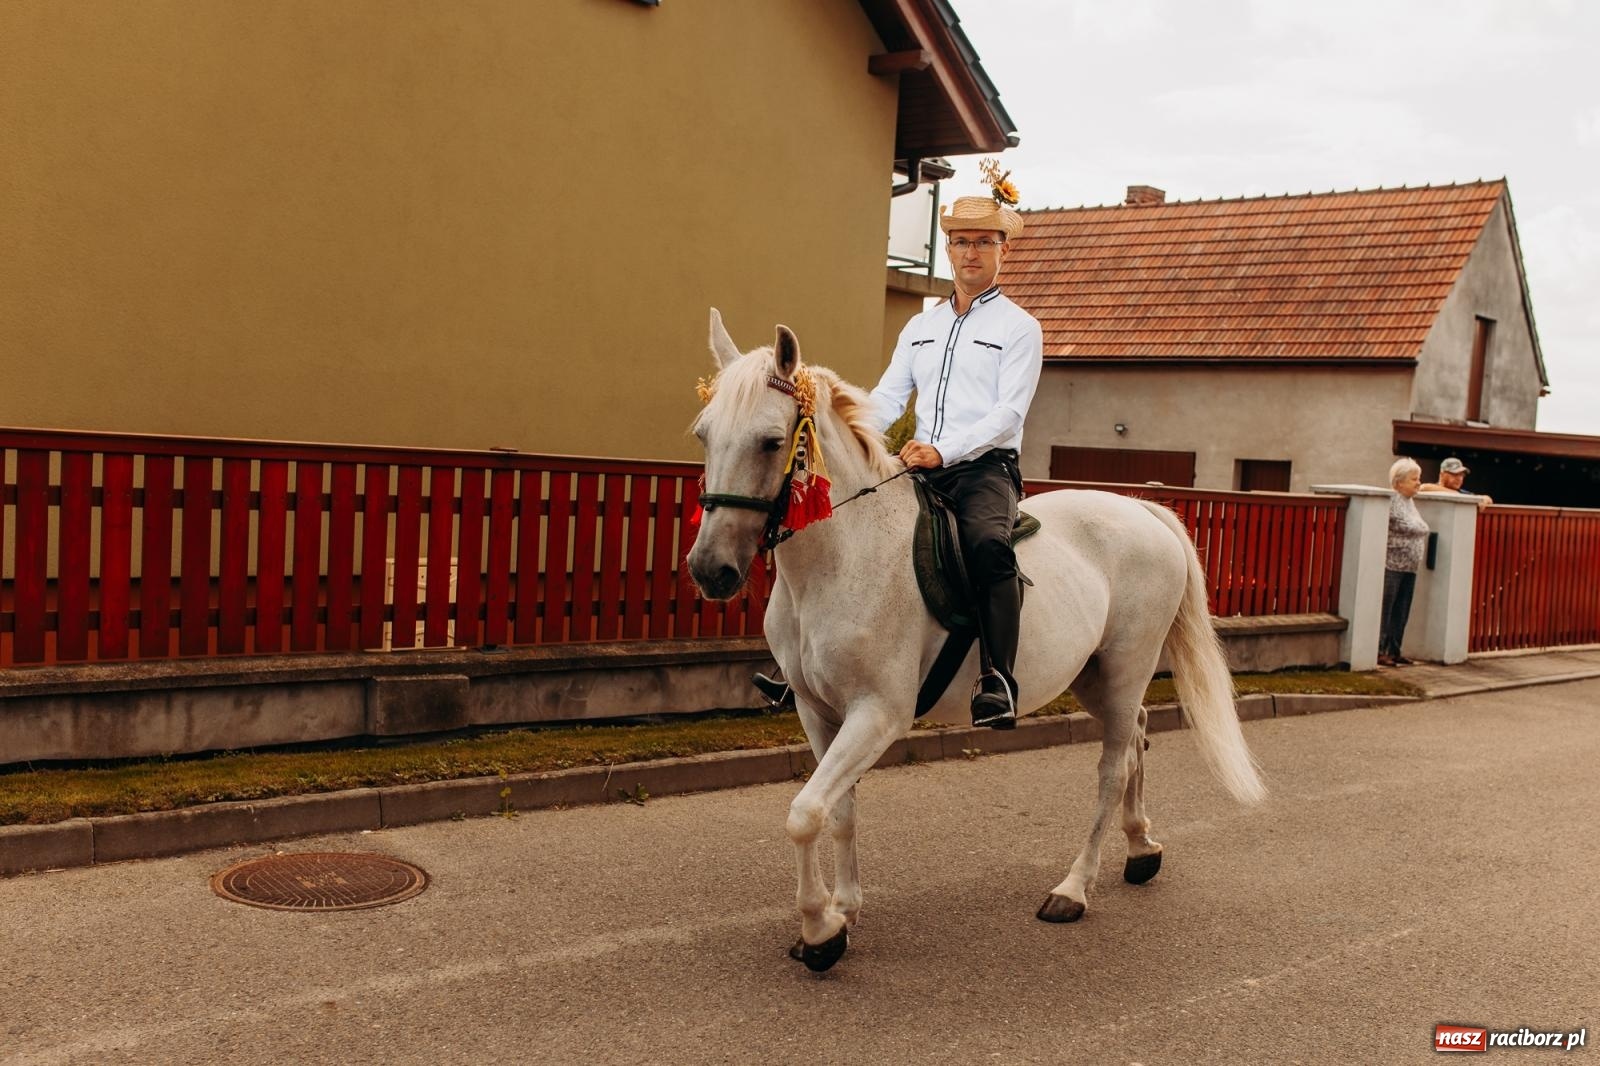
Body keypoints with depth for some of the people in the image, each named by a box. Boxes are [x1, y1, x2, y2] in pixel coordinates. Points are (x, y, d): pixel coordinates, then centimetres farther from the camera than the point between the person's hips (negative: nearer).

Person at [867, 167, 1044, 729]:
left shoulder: (1019, 328, 3)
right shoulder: (920, 326, 20)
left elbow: (1008, 415, -9)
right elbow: (887, 397, 11)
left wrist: (943, 451, -25)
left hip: (985, 467, -5)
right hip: (921, 468, 6)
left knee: (989, 545, -36)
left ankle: (998, 678, -37)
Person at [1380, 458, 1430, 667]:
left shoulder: (1411, 500, 16)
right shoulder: (1392, 501, -11)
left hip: (1410, 569, 9)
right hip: (1392, 566, -9)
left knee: (1401, 613, 11)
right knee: (1384, 611, -5)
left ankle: (1394, 651, 18)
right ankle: (1378, 651, -1)